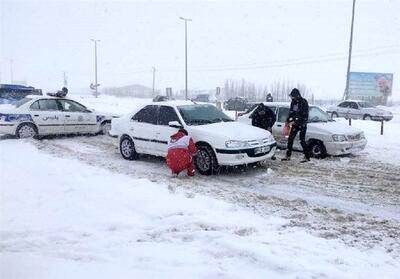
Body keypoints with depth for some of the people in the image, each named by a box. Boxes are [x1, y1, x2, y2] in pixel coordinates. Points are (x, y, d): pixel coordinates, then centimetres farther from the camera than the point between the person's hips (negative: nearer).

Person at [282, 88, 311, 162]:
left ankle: (307, 157, 6)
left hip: (302, 124, -7)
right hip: (295, 124, 7)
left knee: (302, 140, -5)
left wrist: (296, 122, -20)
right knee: (290, 139, 5)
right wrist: (288, 121, 4)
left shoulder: (303, 102, -13)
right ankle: (288, 156, 12)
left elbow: (304, 115, -17)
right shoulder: (293, 102, 8)